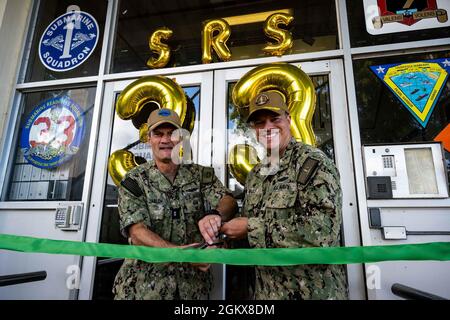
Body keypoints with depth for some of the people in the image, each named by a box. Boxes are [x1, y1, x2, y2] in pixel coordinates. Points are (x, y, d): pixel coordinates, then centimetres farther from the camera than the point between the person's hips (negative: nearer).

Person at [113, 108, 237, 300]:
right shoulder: (133, 181, -7)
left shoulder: (201, 174, 0)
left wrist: (216, 214, -35)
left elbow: (229, 201, -12)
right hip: (144, 286, -2)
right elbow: (138, 234, -16)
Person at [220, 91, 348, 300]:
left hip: (313, 291, -6)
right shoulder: (256, 174, 6)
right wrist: (215, 220, -6)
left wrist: (252, 227, -23)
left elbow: (322, 229, -27)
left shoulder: (313, 163, -16)